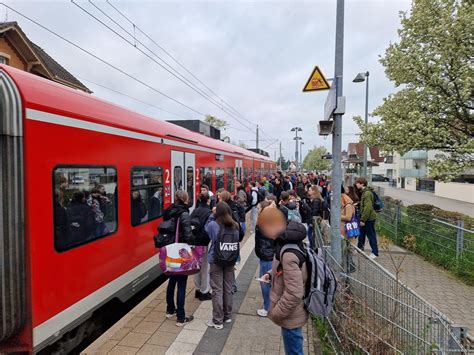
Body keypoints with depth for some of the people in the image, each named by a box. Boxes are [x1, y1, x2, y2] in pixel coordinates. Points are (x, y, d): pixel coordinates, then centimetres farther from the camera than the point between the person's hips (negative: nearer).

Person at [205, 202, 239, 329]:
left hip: (216, 261, -4)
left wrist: (212, 215, 1)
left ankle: (217, 321, 15)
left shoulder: (213, 225, -17)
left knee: (217, 291, 6)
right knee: (228, 289, 16)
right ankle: (228, 316, 31)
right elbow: (237, 240, 7)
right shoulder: (235, 226, -4)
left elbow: (206, 232, 2)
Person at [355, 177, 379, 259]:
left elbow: (368, 208, -26)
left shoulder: (367, 193, -21)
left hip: (369, 218, -10)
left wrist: (363, 219, -23)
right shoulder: (363, 192, 10)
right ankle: (360, 248, 34)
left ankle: (375, 253, 13)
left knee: (371, 235, 2)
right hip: (365, 217, 10)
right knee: (361, 233, 19)